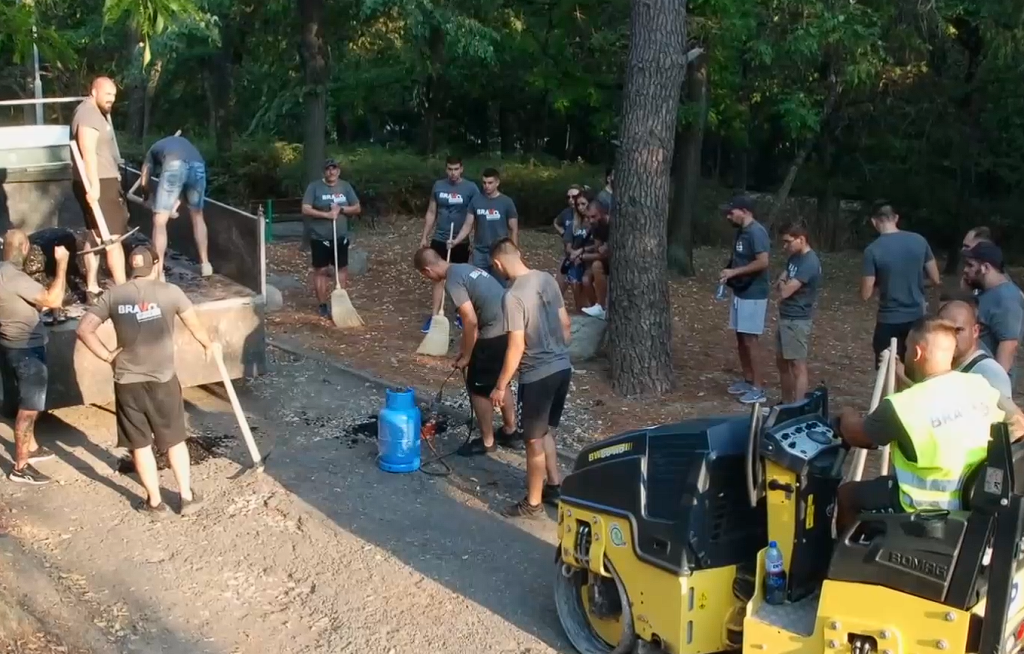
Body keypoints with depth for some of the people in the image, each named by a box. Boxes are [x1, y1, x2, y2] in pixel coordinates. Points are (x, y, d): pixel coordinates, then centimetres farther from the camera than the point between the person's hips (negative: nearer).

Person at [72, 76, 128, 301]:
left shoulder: (96, 113, 19)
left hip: (103, 182, 11)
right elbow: (88, 152, -24)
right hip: (99, 184, -11)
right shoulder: (88, 113, -14)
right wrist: (93, 185, -31)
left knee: (96, 237, 13)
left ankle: (92, 289, 18)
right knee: (113, 238, -9)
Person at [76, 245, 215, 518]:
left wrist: (108, 355, 3)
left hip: (127, 383, 1)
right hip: (162, 380, -1)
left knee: (140, 445, 14)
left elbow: (84, 329, -8)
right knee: (175, 440, 16)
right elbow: (195, 324, 4)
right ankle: (187, 497, 26)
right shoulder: (169, 292, -7)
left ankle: (155, 503, 24)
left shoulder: (113, 295, -2)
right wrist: (208, 344, 23)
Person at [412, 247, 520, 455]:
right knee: (498, 382, 25)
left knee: (478, 388, 7)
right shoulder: (464, 269, 16)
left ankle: (487, 442, 19)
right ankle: (510, 432, 36)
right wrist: (465, 345, 28)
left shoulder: (452, 281, -14)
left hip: (495, 334, -9)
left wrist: (466, 356, -6)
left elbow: (471, 321, -19)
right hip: (510, 327, 9)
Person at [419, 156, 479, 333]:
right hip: (439, 239, 2)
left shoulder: (471, 188, -7)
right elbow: (431, 213, 8)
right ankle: (434, 316, 1)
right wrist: (424, 236, 6)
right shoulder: (438, 186, 1)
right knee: (438, 277, 0)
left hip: (461, 242, -2)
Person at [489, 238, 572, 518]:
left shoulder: (513, 296, -20)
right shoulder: (547, 279, 3)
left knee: (534, 440, 7)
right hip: (562, 367, 8)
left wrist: (501, 385, -11)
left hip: (538, 375, -8)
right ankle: (555, 486, 34)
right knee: (546, 431, 24)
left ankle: (533, 503, 20)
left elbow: (516, 347, -20)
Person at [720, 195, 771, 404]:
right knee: (740, 338, 14)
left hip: (753, 295, -10)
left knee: (751, 340, -6)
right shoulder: (742, 232, 11)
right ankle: (747, 380, 25)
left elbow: (762, 262, -26)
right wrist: (729, 272, 6)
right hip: (740, 293, 10)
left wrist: (734, 272, -21)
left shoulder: (756, 232, -19)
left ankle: (757, 388, 0)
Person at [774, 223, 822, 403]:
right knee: (782, 361, 17)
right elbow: (779, 284, 13)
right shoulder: (795, 257, 9)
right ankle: (786, 403, 30)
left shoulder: (810, 263, -20)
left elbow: (785, 291, -22)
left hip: (798, 321, -10)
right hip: (786, 317, 10)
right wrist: (783, 284, -9)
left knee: (797, 365, -2)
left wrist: (782, 285, -1)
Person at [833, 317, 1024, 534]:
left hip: (927, 509, -6)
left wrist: (847, 415, 14)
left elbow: (854, 436, -8)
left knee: (846, 494, 16)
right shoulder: (980, 385, -8)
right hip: (974, 498, 6)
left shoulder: (901, 406, -25)